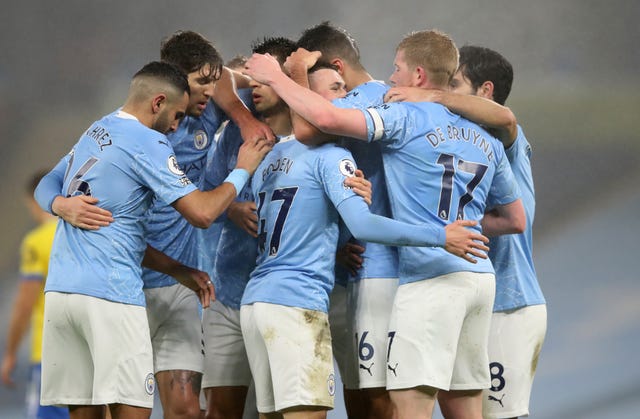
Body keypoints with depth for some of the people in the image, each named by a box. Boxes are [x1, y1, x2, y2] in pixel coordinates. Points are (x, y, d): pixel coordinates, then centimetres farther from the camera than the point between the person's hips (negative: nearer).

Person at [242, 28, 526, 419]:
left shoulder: (407, 118, -4)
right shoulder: (487, 140, 19)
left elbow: (327, 117, -15)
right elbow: (516, 220, 25)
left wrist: (276, 76, -1)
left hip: (432, 278, -8)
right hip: (481, 275, 8)